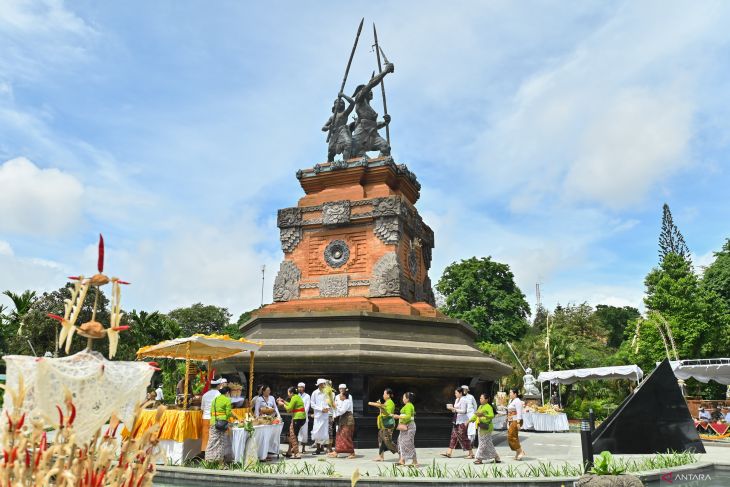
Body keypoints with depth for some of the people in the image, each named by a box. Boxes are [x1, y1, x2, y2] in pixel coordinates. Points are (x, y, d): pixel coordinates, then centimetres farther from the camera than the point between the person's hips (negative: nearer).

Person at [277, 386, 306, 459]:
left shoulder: (294, 398, -14)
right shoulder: (297, 396, 15)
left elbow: (289, 409, -14)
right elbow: (291, 405, 21)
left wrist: (283, 404, 0)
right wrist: (283, 401, 21)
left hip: (298, 418, -10)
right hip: (301, 417, 10)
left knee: (293, 436, -4)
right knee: (292, 435, 16)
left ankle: (297, 454, -3)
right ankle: (290, 452, 23)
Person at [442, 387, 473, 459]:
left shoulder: (463, 400, -13)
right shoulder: (457, 400, 14)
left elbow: (463, 411, -19)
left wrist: (453, 408, -20)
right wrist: (451, 408, 1)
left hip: (462, 421, -9)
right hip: (456, 421, 9)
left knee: (463, 437, -4)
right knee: (454, 436, 7)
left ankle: (471, 453, 7)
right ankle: (449, 453, 8)